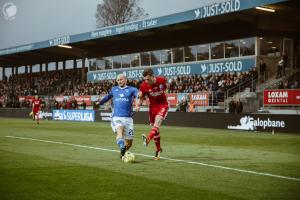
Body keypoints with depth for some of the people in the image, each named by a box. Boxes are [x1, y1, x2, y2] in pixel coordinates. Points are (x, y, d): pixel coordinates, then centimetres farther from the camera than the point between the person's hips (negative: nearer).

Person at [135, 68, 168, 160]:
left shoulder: (162, 80, -14)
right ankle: (158, 149, 21)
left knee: (157, 123, -26)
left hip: (163, 105, -2)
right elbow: (141, 97, -6)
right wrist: (138, 105, -24)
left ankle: (148, 139, -46)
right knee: (154, 128, 6)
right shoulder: (143, 86, -14)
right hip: (152, 107, 2)